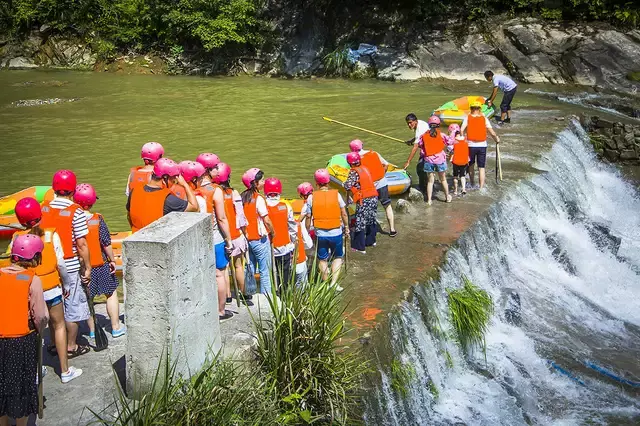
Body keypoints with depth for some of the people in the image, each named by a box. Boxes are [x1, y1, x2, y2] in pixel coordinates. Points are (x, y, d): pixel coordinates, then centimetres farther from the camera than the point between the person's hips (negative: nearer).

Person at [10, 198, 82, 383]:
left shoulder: (17, 238, -7)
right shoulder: (51, 235, -10)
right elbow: (60, 264, -8)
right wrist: (67, 282, 7)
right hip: (51, 289, -1)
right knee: (59, 325, 13)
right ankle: (65, 371, 16)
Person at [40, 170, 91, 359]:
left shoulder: (43, 208, -1)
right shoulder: (75, 212, -15)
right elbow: (81, 244, -15)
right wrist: (87, 266, -5)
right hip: (70, 267, -5)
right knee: (72, 307, 8)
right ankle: (71, 347, 17)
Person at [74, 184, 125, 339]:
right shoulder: (98, 219, -14)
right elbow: (106, 243, -11)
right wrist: (112, 260, 2)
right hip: (100, 264, -2)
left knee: (87, 298, 14)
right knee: (111, 293, 14)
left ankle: (92, 330, 23)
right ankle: (116, 327, 20)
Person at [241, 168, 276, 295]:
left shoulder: (242, 197, 3)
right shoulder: (258, 199, -16)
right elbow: (266, 220, -16)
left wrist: (245, 232, 14)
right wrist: (272, 233, 0)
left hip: (247, 238, 7)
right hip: (260, 239, -6)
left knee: (250, 269, 15)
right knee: (265, 271, 2)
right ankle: (265, 295, 6)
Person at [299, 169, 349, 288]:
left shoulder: (311, 197, -7)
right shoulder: (336, 195, -7)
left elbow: (307, 216, -3)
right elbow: (344, 214, -1)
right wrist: (346, 227, 14)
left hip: (320, 234, 0)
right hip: (336, 233, 0)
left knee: (322, 260, 17)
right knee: (338, 257, 18)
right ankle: (334, 283, 8)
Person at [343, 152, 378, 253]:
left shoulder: (354, 172, -11)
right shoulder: (365, 169, 12)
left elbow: (347, 186, -17)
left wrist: (346, 182, 3)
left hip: (364, 200, -8)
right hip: (373, 197, 8)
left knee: (360, 223, -3)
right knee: (371, 219, 22)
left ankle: (359, 247, -2)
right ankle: (370, 240, 36)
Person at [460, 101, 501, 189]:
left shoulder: (467, 118, -2)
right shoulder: (484, 118, 0)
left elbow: (461, 130, -15)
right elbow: (492, 132, -5)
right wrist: (497, 139, 13)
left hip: (471, 145, 0)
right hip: (482, 145, 0)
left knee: (471, 165, 21)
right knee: (481, 167, 6)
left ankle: (471, 184, 33)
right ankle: (481, 187, 4)